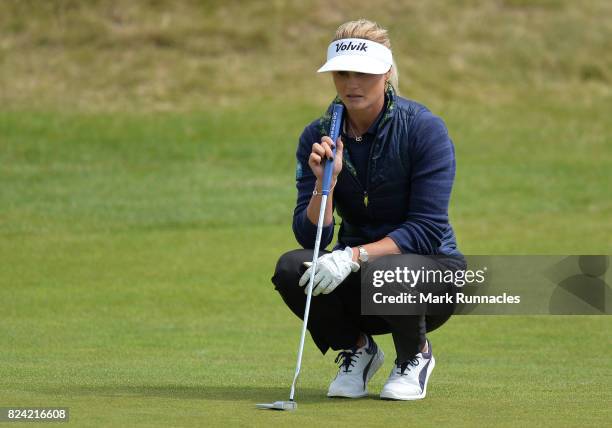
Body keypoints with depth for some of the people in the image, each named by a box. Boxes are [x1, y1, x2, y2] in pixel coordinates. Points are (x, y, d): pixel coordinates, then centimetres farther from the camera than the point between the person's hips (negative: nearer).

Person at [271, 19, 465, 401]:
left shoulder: (424, 129, -16)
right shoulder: (318, 137, -4)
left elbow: (428, 229, -21)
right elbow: (311, 238, -9)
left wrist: (355, 256, -32)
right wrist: (325, 183, -27)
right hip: (359, 278, 3)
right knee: (292, 269, -27)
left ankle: (416, 355, -3)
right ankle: (357, 349, 2)